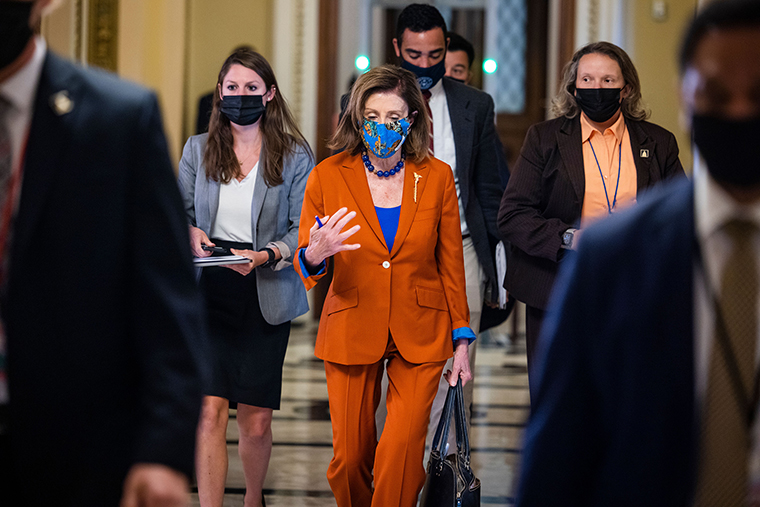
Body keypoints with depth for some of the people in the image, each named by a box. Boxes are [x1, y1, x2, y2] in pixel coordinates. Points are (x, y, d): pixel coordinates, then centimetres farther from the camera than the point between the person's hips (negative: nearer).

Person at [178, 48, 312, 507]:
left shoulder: (295, 156, 1)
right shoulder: (198, 150, 8)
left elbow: (304, 229, -3)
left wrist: (268, 255, -21)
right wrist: (190, 233, -7)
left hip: (266, 297, -1)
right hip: (209, 295, 1)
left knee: (256, 421, 4)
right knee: (210, 412, -10)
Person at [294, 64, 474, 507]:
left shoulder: (437, 177, 0)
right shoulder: (328, 177, -2)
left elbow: (451, 264, 5)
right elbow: (304, 263, -1)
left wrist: (461, 340, 3)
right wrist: (315, 254, -26)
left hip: (420, 335, 0)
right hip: (352, 332, 0)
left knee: (402, 449, -14)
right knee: (350, 458, 3)